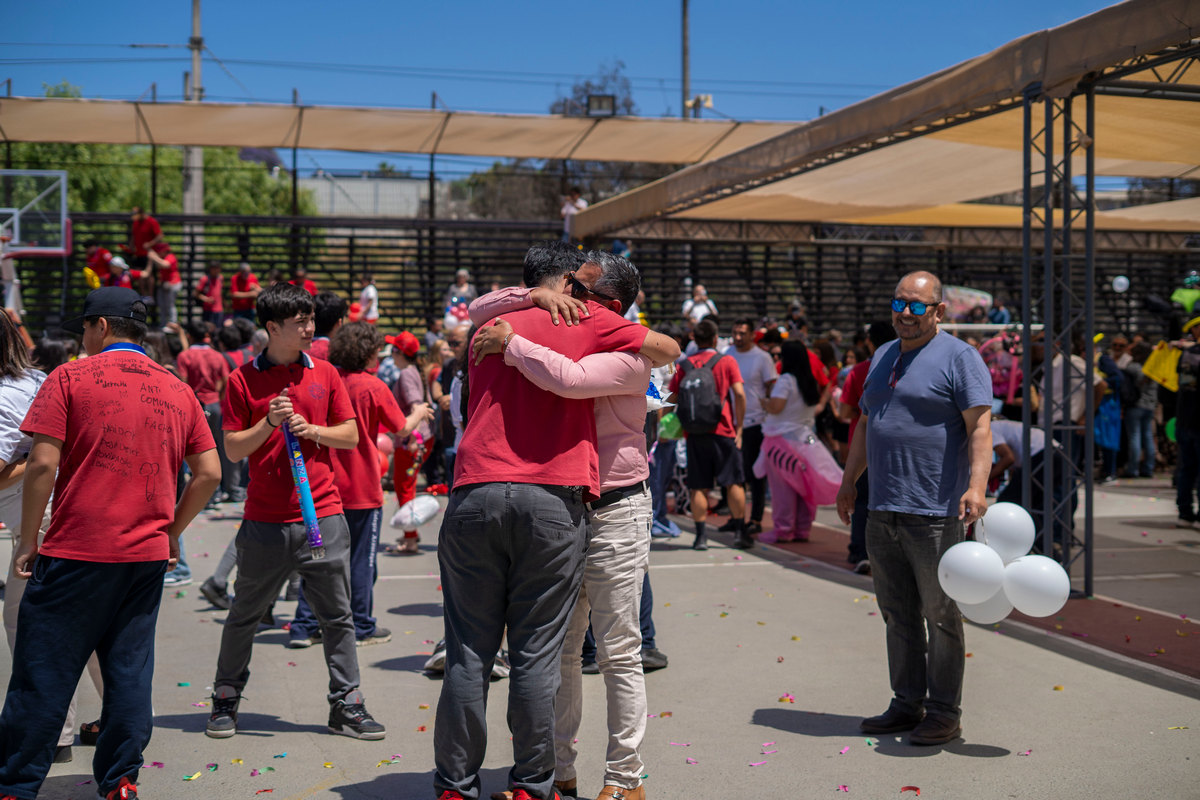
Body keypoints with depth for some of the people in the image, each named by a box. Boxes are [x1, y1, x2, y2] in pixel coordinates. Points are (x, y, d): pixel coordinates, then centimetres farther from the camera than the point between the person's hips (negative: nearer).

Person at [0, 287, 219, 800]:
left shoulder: (71, 378, -3)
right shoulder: (177, 391, 11)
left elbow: (43, 464, -9)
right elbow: (209, 473, 8)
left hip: (76, 551, -4)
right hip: (148, 555, 4)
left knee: (44, 673, 3)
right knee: (130, 670, 10)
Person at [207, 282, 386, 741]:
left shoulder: (324, 374, 7)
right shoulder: (243, 380, 0)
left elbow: (351, 436, 8)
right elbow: (232, 449, -1)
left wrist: (312, 430, -9)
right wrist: (268, 424, -15)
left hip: (322, 515, 2)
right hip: (265, 520, -2)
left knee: (337, 615, 4)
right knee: (245, 615, 10)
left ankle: (346, 705, 13)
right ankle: (226, 700, 26)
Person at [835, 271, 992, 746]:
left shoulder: (959, 358, -5)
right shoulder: (882, 358, 17)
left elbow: (980, 426, -13)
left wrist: (976, 485, -26)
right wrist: (848, 482, 23)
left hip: (936, 514, -7)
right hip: (882, 511, 7)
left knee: (939, 615, 1)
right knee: (898, 614, 12)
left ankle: (944, 714, 9)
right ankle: (908, 705, 22)